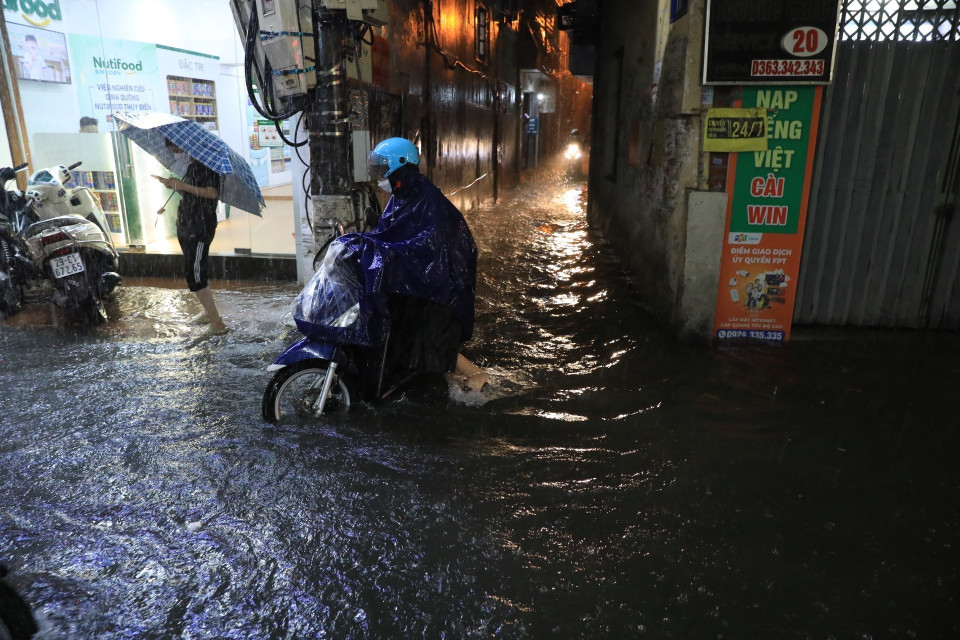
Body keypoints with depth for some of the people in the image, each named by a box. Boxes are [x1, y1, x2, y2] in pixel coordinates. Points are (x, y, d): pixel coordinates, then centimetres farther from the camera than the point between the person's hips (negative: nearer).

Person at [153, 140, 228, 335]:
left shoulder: (205, 165, -11)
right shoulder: (191, 167, 17)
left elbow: (212, 193, -24)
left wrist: (183, 186, -22)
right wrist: (174, 185, 9)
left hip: (200, 228, -10)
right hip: (187, 227, 10)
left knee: (194, 275, -12)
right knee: (196, 273, 17)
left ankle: (217, 324, -10)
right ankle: (209, 312, 30)